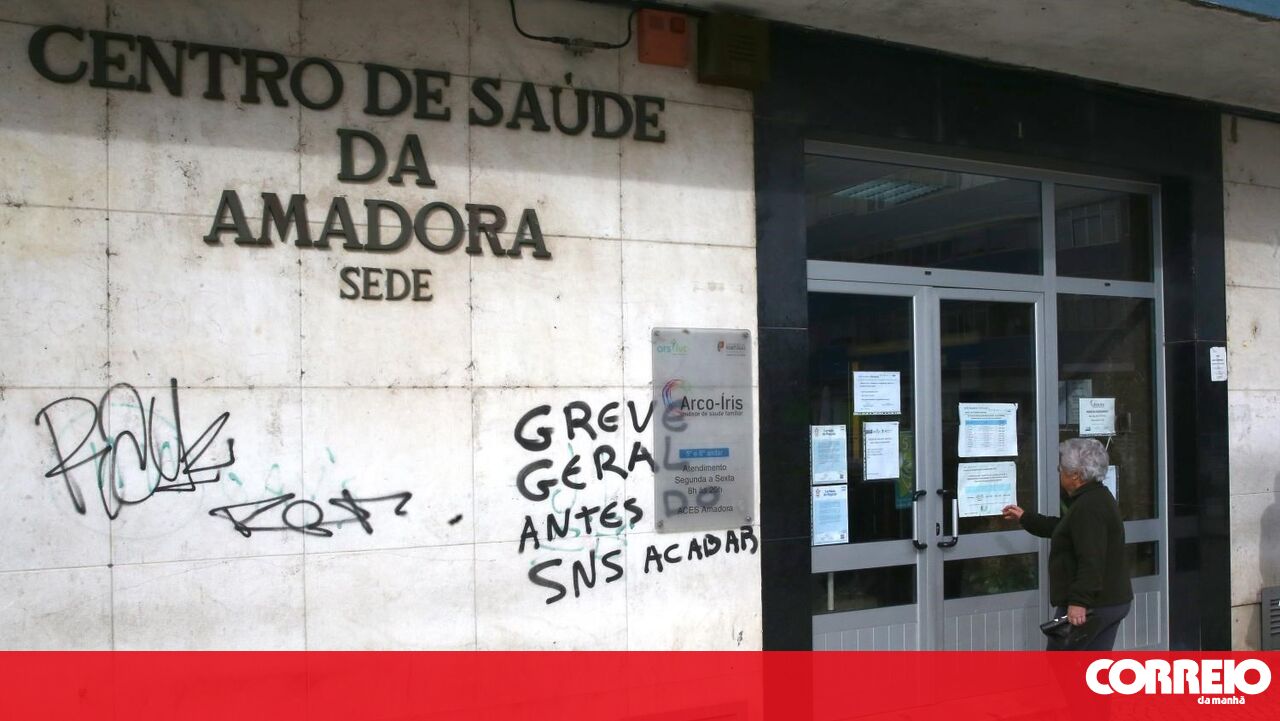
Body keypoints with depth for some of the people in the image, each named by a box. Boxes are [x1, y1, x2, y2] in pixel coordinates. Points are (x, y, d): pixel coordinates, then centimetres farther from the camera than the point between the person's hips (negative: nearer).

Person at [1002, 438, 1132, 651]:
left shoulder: (1088, 507, -20)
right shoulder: (1101, 498, 15)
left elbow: (1091, 561, -28)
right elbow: (1060, 528, 30)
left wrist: (1079, 601, -29)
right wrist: (1025, 518, 37)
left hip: (1091, 606, -10)